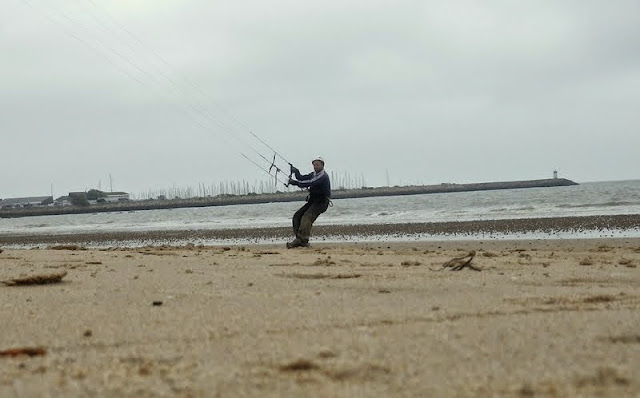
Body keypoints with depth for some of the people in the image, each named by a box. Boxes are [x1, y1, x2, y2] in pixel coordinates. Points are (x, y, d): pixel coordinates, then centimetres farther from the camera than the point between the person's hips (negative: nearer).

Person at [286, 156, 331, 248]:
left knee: (306, 217, -27)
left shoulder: (323, 176, -14)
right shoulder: (314, 174, 17)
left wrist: (295, 182, -27)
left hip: (321, 202, -10)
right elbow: (302, 178, 10)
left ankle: (302, 240, -35)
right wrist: (296, 172, -9)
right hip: (312, 201, 10)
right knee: (297, 216, 2)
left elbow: (310, 183, -25)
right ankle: (299, 239, 1)